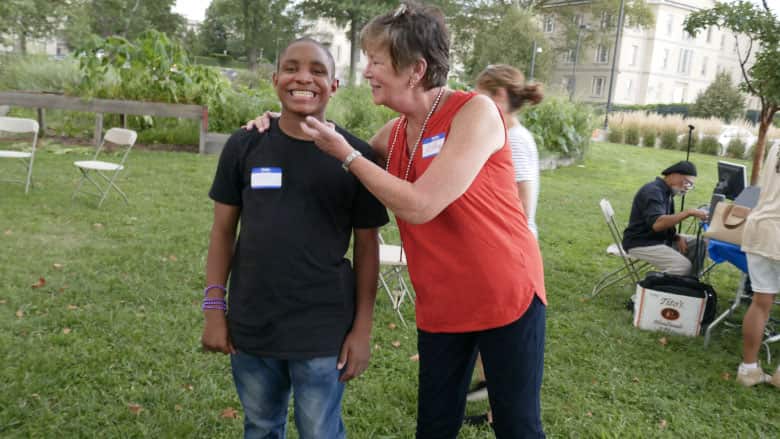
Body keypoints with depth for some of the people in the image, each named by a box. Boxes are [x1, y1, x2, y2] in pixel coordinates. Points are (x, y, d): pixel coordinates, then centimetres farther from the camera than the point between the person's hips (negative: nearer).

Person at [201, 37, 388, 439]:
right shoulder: (244, 146, -1)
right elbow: (223, 230, 5)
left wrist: (362, 328, -3)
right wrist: (214, 308, 1)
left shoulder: (356, 155, -5)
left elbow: (367, 247, -1)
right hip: (250, 326, 2)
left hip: (324, 331, -2)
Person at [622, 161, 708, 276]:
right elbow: (657, 223, -36)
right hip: (641, 243, -10)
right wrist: (689, 212, -35)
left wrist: (677, 237, -3)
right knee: (684, 266, -25)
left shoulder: (667, 192, 10)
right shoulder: (653, 191, -22)